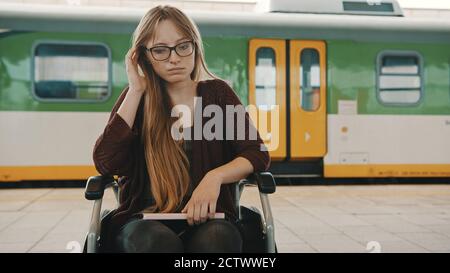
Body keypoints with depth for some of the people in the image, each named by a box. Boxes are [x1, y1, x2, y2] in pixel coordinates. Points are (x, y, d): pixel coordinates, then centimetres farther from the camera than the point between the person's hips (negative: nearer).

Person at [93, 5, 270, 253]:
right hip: (143, 220, 1)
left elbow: (257, 154, 2)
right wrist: (136, 90, -8)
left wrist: (215, 176, -17)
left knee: (214, 239, -34)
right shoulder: (137, 98, 7)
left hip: (206, 217, 0)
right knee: (159, 241, -34)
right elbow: (106, 164, -8)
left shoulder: (217, 92, 7)